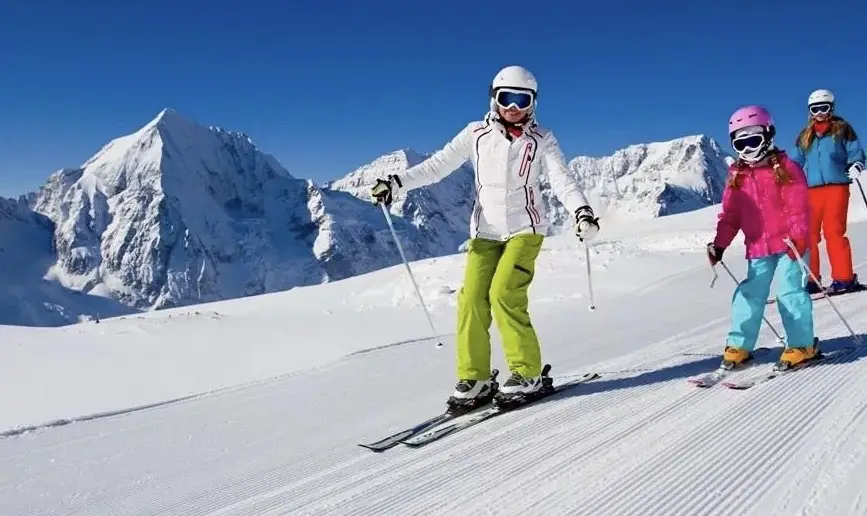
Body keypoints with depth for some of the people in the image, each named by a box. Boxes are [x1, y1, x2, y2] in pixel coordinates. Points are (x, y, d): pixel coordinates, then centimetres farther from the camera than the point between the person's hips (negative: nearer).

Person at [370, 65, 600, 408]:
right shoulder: (477, 134, 4)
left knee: (504, 293, -19)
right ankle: (474, 379, 1)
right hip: (485, 231, 2)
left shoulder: (541, 140, 2)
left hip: (524, 229, -2)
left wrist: (582, 211, -28)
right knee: (472, 299, -10)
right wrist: (396, 182, -11)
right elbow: (438, 165, -1)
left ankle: (527, 373, -5)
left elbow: (562, 180, -10)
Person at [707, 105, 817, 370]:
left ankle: (802, 344, 8)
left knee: (790, 290, -6)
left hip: (788, 244, -4)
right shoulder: (736, 177, 7)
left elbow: (798, 207, -10)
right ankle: (739, 345, 12)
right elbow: (730, 215, 8)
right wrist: (719, 243, 0)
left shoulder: (786, 168, -6)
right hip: (758, 248, 4)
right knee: (749, 294, 5)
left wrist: (797, 237, -20)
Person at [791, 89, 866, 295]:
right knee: (808, 234, -2)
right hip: (812, 190, 4)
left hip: (837, 187, -4)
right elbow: (796, 161, 20)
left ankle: (844, 278, -5)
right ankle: (811, 280, 4)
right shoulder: (805, 136, 17)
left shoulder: (842, 129, 8)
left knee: (833, 231, -11)